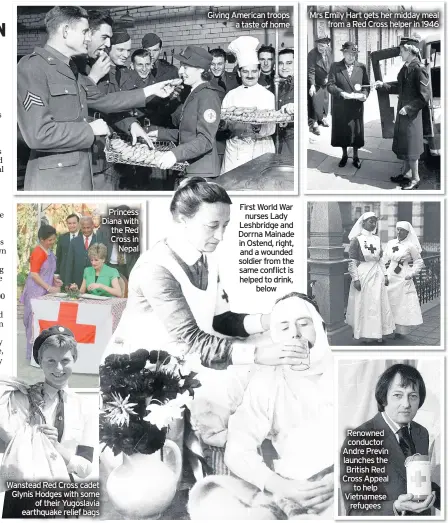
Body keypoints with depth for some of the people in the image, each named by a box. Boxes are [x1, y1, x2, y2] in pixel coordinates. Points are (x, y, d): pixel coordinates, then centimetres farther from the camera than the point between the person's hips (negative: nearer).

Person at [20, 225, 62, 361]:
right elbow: (34, 274, -21)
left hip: (45, 291, 9)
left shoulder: (48, 250, 9)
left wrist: (54, 279, 6)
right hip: (37, 292, -9)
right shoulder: (39, 253, -18)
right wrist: (49, 287, -22)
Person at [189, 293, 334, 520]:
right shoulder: (264, 382, 8)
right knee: (208, 494, -21)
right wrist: (279, 486, -15)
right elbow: (238, 451, 1)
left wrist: (337, 481, -15)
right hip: (290, 490, 3)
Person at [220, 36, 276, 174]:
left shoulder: (268, 95, 3)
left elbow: (271, 128, -6)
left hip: (261, 149, -1)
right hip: (235, 148, 2)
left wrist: (259, 129, -26)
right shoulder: (231, 95, 9)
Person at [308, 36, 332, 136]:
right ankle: (314, 124, 1)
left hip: (325, 82, 6)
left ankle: (323, 118, 39)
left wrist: (328, 77, 0)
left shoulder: (329, 51, -5)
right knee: (315, 102, -8)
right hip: (315, 83, -6)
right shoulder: (312, 54, -23)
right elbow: (311, 71, -24)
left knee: (325, 100, 19)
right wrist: (312, 85, -29)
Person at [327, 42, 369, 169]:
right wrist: (341, 93, -23)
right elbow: (330, 85, -8)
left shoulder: (361, 67, 3)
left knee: (356, 131, 8)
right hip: (340, 106, -1)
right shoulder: (335, 66, -2)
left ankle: (355, 157, 23)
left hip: (357, 105, 1)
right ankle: (344, 155, 28)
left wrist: (364, 94, -16)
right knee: (341, 131, 9)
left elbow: (366, 85, 5)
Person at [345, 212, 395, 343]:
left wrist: (385, 274, 8)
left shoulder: (377, 239, 9)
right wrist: (355, 278, -14)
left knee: (378, 304, 6)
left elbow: (380, 259, 15)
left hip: (377, 275, 5)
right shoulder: (357, 240, -7)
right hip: (363, 275, -5)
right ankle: (365, 334, 10)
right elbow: (352, 261, -8)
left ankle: (378, 333, 15)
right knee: (364, 304, 0)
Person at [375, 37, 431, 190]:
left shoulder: (419, 68, -20)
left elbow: (425, 95, -19)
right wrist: (383, 85, 10)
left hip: (412, 114, -8)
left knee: (410, 146, 2)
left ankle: (415, 178, 14)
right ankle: (406, 173, 28)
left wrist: (409, 108, -19)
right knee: (403, 144, 16)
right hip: (403, 111, 8)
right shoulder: (406, 67, 5)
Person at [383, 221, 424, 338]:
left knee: (402, 304, -1)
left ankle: (400, 330, 7)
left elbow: (419, 262, 0)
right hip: (389, 278, 4)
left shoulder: (410, 246, -5)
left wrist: (411, 274, -9)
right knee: (388, 303, 5)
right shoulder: (390, 243, 7)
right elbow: (385, 260, 13)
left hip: (402, 280, -4)